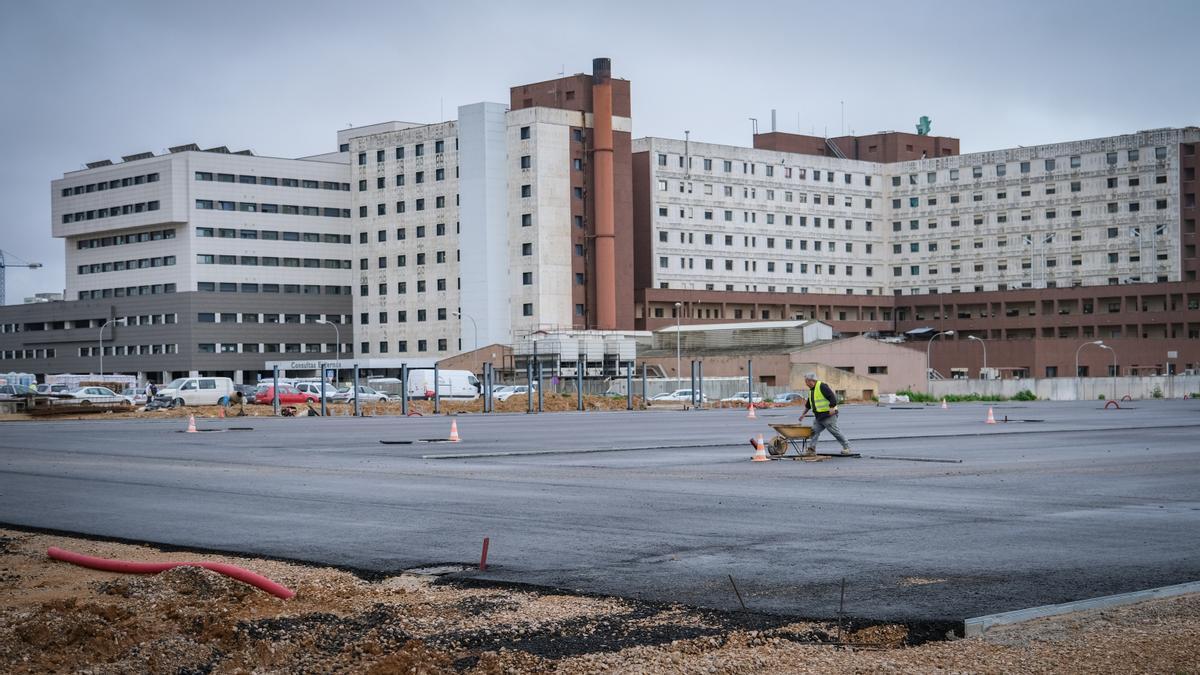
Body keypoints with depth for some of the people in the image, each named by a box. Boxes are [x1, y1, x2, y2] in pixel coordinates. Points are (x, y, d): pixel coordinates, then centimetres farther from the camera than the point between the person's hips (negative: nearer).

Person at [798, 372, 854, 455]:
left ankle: (847, 448, 3)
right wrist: (803, 414, 29)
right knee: (814, 431, 1)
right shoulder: (811, 390, 15)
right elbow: (808, 404, 27)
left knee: (835, 432, -5)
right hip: (818, 417, 9)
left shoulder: (822, 386, -15)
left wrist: (832, 408, -30)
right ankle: (811, 449, 0)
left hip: (828, 415, -9)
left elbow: (832, 397, -22)